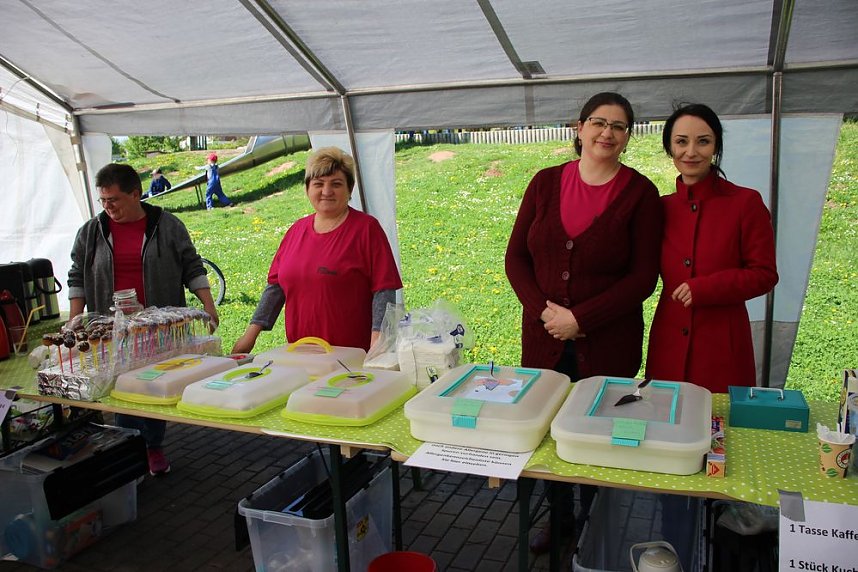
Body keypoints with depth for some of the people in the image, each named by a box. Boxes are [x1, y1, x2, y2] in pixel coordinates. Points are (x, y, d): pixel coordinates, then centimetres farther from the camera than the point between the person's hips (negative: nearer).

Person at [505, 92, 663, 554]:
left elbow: (643, 277, -8)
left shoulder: (639, 193, -5)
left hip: (607, 343, -3)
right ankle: (559, 517, 36)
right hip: (544, 338, 3)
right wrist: (543, 309, -10)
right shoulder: (546, 183, 4)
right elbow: (516, 257, 5)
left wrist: (579, 318, -15)